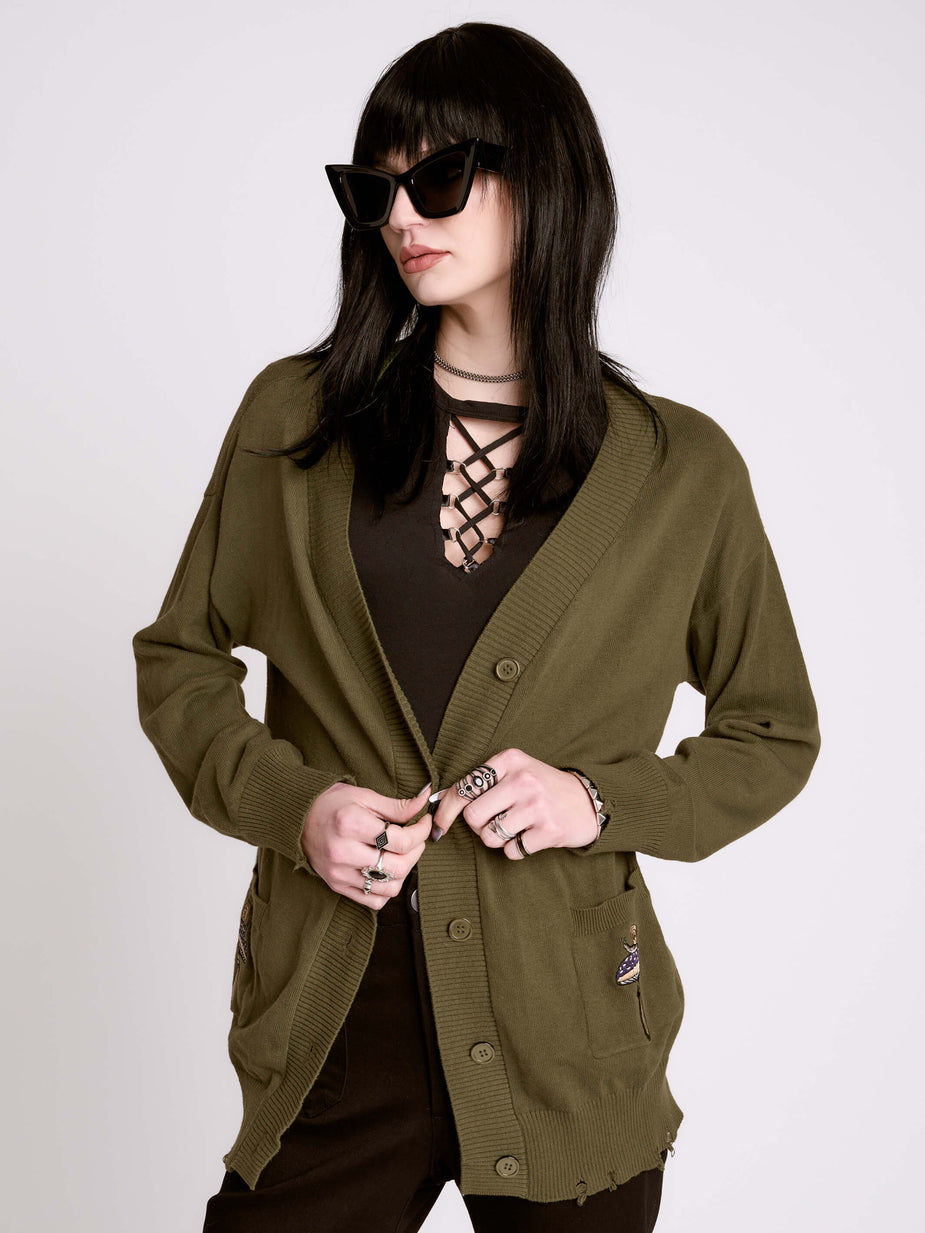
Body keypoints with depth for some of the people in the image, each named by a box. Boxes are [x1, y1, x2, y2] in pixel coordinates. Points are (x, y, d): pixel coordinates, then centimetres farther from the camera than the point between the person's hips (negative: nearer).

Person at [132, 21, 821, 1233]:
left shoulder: (683, 469, -2)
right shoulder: (293, 417, 1)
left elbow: (772, 734, 8)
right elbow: (179, 658, 10)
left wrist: (602, 802, -9)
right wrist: (288, 800, -8)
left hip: (565, 1038, 0)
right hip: (334, 1029, 1)